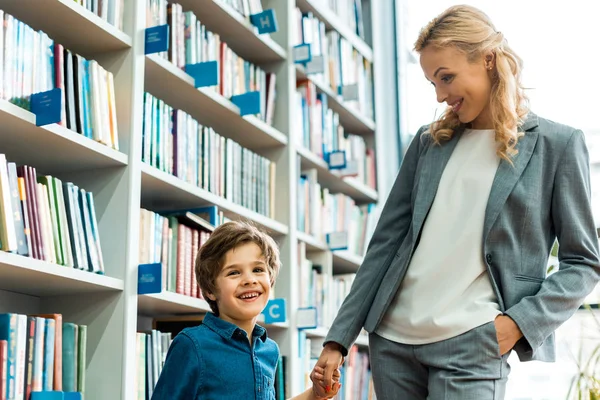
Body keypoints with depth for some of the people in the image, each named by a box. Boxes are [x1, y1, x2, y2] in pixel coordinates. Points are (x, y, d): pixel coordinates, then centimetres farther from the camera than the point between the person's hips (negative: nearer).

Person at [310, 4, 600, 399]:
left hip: (471, 345, -4)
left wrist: (520, 322, -12)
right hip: (392, 338, 4)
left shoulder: (558, 144, 0)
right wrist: (338, 339, 6)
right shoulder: (429, 142, 11)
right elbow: (386, 242, 10)